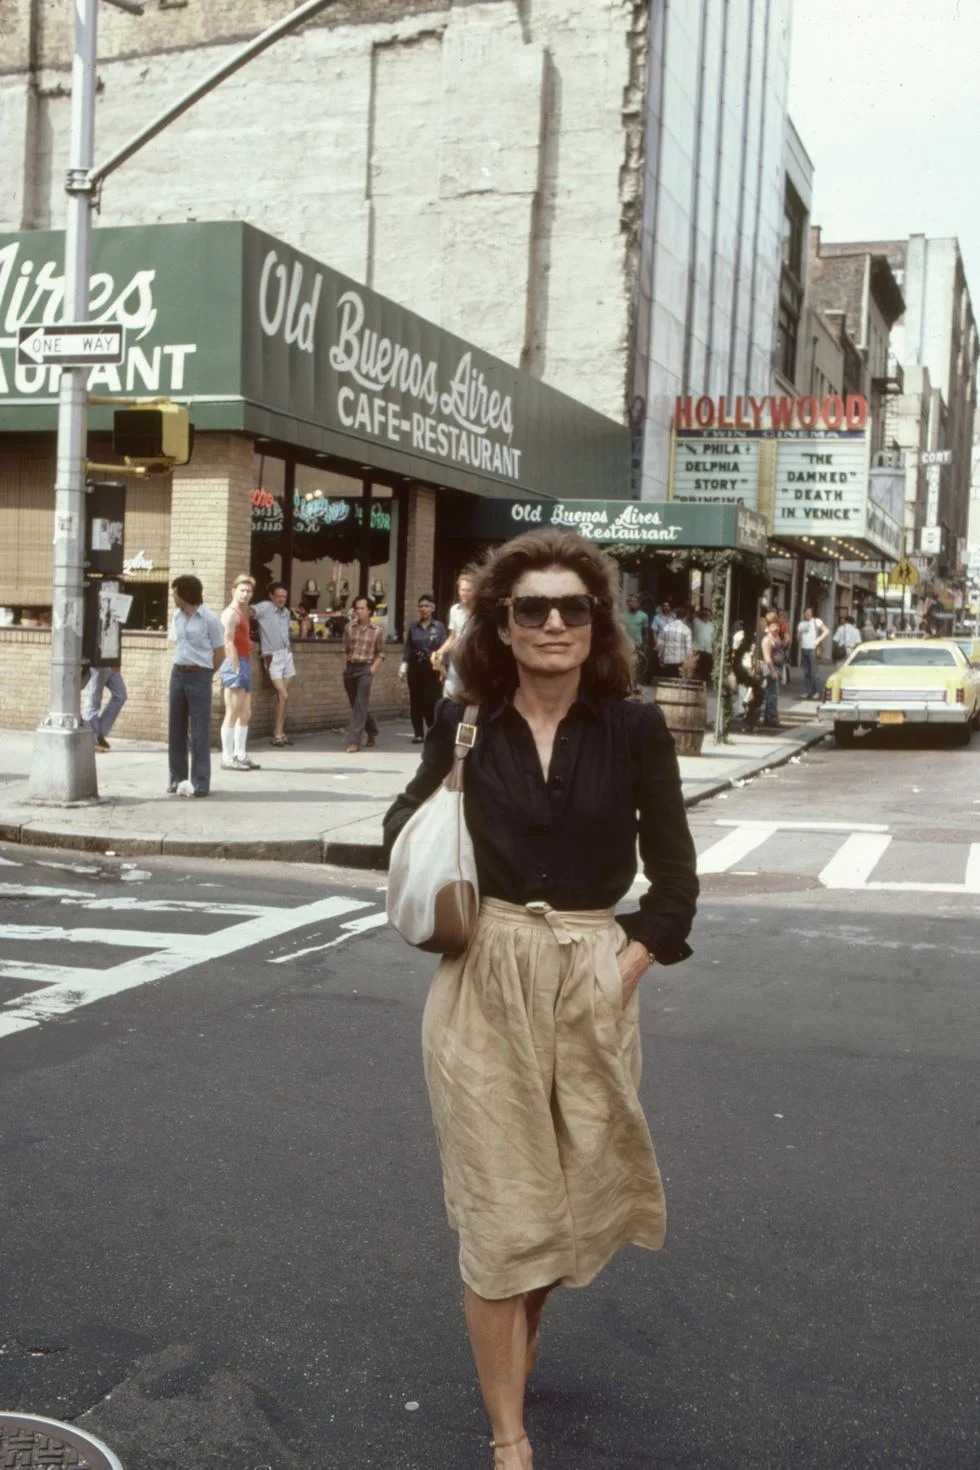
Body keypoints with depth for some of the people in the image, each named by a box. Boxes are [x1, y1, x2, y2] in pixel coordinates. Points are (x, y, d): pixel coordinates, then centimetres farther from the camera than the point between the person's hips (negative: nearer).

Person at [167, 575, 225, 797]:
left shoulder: (209, 618, -9)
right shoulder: (177, 617, 10)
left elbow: (220, 653, -4)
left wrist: (203, 674, 4)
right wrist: (182, 667, 12)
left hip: (199, 676, -6)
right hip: (178, 674, 6)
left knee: (199, 731, -4)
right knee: (176, 729, 7)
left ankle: (200, 782, -1)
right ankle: (177, 778, 15)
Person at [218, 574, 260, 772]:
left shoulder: (242, 614, 21)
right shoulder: (231, 613, -9)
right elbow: (228, 644, -18)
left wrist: (245, 669, 15)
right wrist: (237, 669, -22)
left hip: (243, 666, 10)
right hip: (235, 666, -10)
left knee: (245, 714, 11)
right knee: (232, 714, -8)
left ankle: (240, 756, 16)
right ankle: (227, 758, -6)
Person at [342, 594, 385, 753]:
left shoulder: (378, 631, -2)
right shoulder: (349, 628, 5)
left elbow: (380, 653, 2)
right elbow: (345, 650, 11)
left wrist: (373, 669, -8)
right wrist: (345, 669, 7)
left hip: (365, 669, -4)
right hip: (350, 668, 4)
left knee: (360, 705, -12)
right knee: (356, 705, 13)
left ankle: (354, 741, -15)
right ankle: (372, 732, 34)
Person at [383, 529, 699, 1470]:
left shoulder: (633, 727, -4)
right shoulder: (465, 723, -2)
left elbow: (674, 875, 2)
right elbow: (411, 821, 15)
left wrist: (628, 967, -8)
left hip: (595, 986, 1)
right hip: (483, 985, -1)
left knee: (575, 1193, 15)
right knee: (499, 1211, 3)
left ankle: (521, 1332, 47)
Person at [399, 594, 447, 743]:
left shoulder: (439, 626, 1)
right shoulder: (413, 627, 10)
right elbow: (408, 647, 8)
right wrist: (404, 664, -5)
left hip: (431, 668, -3)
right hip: (415, 667, 3)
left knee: (431, 700, -7)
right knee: (416, 701, 4)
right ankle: (418, 734, 11)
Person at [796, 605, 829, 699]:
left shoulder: (816, 621, -1)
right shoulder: (801, 623, 15)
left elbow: (827, 631, -5)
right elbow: (798, 636, 21)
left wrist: (819, 639, -12)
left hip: (812, 649, -5)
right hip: (803, 649, 5)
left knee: (813, 672, -8)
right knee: (806, 672, 7)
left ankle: (816, 692, -2)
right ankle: (807, 691, 11)